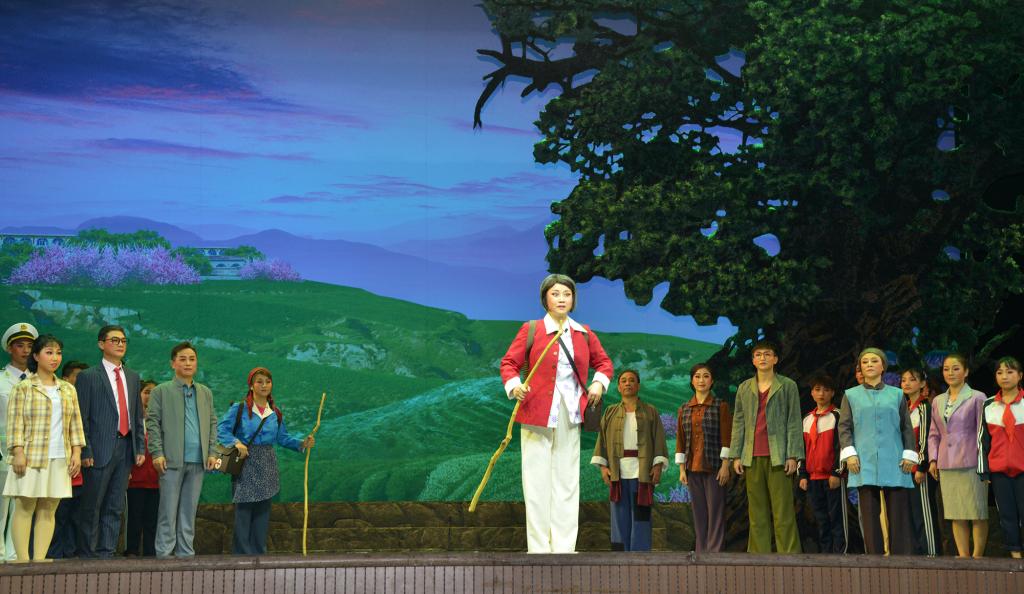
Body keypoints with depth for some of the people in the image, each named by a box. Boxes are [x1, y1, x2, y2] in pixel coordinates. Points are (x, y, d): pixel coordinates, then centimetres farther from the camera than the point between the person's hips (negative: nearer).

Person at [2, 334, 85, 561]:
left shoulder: (68, 389, 16)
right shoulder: (23, 387, 2)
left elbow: (75, 423, 15)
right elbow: (15, 423, -4)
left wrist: (76, 452, 6)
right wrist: (18, 452, -12)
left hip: (60, 459, 4)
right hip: (31, 456, -4)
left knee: (48, 510, 1)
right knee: (24, 508, -5)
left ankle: (39, 559, 2)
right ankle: (23, 560, -5)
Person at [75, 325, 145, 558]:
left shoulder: (132, 377, 16)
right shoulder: (88, 376, -1)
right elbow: (82, 418, -6)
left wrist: (140, 447, 9)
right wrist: (85, 451, -12)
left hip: (126, 448, 5)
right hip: (100, 449, -5)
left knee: (115, 507, 7)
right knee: (92, 506, 0)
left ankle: (107, 552, 12)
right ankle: (87, 554, 7)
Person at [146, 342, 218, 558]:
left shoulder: (205, 393, 16)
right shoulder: (161, 391, 4)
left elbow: (212, 423, 17)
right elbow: (153, 423, -1)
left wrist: (212, 452, 7)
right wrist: (157, 453, -10)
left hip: (197, 460, 4)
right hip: (172, 459, -4)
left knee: (189, 510, 7)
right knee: (168, 510, -2)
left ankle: (185, 552, 12)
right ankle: (164, 552, 2)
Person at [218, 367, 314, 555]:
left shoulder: (276, 414, 9)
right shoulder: (239, 409, -4)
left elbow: (283, 438, 14)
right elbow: (221, 430, -6)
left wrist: (302, 443, 0)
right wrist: (236, 442, -21)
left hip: (267, 467, 5)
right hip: (246, 465, -4)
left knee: (263, 511, 7)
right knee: (243, 510, -5)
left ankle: (259, 553, 15)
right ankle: (242, 553, 0)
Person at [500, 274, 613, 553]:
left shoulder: (584, 334, 10)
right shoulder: (530, 330, 0)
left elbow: (604, 362, 21)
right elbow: (508, 363, 0)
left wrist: (599, 382, 1)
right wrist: (513, 385, -19)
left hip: (570, 416, 4)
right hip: (537, 414, -3)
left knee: (567, 480, 6)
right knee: (537, 480, -1)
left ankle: (564, 546, 12)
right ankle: (539, 548, 3)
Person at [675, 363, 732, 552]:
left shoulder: (721, 406, 1)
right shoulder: (684, 410, 11)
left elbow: (727, 437, -4)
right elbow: (680, 440, 11)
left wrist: (725, 465, -11)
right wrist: (681, 469, 5)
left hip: (714, 466, -4)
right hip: (693, 468, 4)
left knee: (715, 510, -4)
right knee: (698, 511, 6)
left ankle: (714, 551, -2)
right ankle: (701, 552, 10)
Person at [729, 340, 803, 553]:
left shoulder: (788, 386, 4)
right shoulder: (744, 388, 14)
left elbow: (794, 422, 0)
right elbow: (738, 423, 14)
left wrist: (793, 456, -7)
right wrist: (736, 455, 6)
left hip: (778, 456, -3)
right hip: (752, 458, 4)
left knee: (783, 511, -6)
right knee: (757, 513, 4)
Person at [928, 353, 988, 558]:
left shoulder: (976, 398, -1)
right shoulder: (938, 401, 15)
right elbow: (934, 433, 19)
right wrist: (933, 459, 8)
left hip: (971, 463, -5)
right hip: (946, 464, 5)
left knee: (977, 513, -3)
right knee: (956, 514, 6)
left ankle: (977, 557, 2)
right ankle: (963, 556, 13)